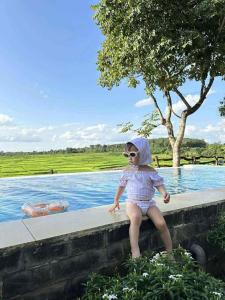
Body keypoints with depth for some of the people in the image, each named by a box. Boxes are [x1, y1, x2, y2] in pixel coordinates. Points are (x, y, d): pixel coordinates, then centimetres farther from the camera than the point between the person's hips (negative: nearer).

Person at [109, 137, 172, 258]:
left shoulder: (150, 171, 1)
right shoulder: (127, 170, 5)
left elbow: (159, 184, -2)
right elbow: (121, 186, 15)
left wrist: (165, 193, -24)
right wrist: (116, 201, 20)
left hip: (149, 203, 1)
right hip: (133, 202, -1)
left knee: (161, 223, -16)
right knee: (136, 218, -35)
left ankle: (169, 251, 5)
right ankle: (134, 250, -33)